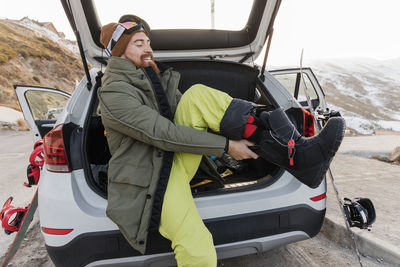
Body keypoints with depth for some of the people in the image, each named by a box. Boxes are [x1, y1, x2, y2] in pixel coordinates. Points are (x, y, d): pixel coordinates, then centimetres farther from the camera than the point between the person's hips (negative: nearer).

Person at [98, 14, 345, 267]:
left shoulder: (156, 76, 12)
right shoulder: (114, 94, -12)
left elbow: (193, 113, 11)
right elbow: (163, 134, -22)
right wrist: (227, 145, -21)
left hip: (178, 159, 6)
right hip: (152, 182, -6)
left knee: (198, 95, -17)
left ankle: (296, 151, -22)